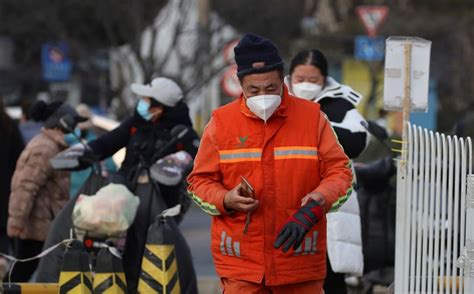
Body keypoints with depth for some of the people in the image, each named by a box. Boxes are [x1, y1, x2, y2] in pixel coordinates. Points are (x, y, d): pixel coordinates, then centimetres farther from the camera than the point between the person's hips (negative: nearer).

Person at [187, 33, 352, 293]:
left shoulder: (312, 117, 2)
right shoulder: (221, 123, 3)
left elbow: (339, 171, 2)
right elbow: (200, 181, 9)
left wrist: (315, 205, -19)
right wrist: (226, 200, -14)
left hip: (299, 260, 1)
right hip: (241, 261, -1)